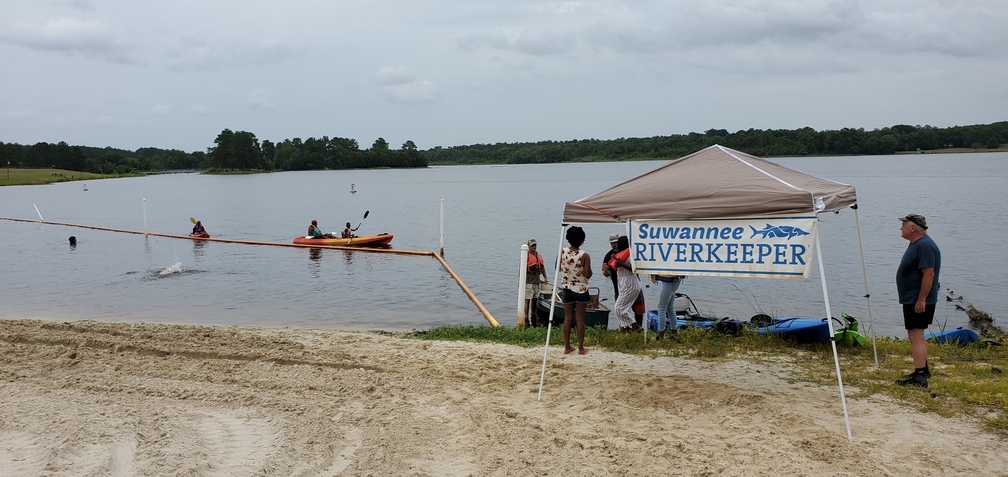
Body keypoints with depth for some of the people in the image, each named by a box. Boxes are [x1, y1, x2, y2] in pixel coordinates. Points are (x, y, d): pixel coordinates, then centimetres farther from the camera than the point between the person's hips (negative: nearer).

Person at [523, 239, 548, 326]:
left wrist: (545, 278, 12)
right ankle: (526, 319, -5)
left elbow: (542, 267, 19)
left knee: (534, 300, 14)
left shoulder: (539, 255, 14)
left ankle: (533, 318, 24)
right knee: (527, 300, -7)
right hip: (528, 282, -7)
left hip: (537, 281, 7)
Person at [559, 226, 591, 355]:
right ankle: (581, 348, 8)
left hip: (567, 289, 3)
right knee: (580, 319, 3)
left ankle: (567, 347, 13)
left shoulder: (562, 253, -5)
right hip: (581, 290, -3)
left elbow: (558, 268, 9)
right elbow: (588, 275, -15)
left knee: (568, 318, 10)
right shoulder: (584, 256, -16)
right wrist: (589, 269, 5)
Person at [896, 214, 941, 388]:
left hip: (919, 302, -11)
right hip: (912, 300, 11)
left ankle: (919, 376, -16)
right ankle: (923, 369, 29)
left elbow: (929, 274, -25)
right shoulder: (916, 244, 15)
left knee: (916, 335, -14)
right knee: (917, 335, 18)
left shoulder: (925, 246, -19)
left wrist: (921, 300, -26)